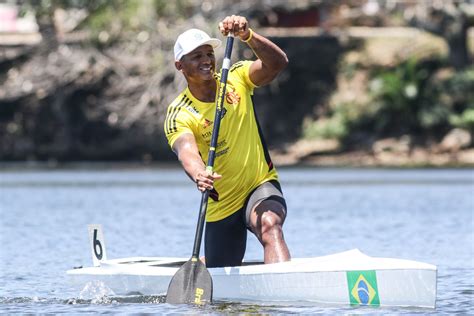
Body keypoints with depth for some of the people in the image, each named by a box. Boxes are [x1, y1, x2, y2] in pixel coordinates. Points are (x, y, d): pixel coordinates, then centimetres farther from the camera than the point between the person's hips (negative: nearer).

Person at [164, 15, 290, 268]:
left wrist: (246, 36, -38)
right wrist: (198, 176, -55)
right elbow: (187, 151, -32)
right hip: (221, 207, 1)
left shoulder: (235, 79, -4)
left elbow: (277, 63, -21)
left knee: (270, 224, -36)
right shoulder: (179, 115, -12)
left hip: (261, 186, 0)